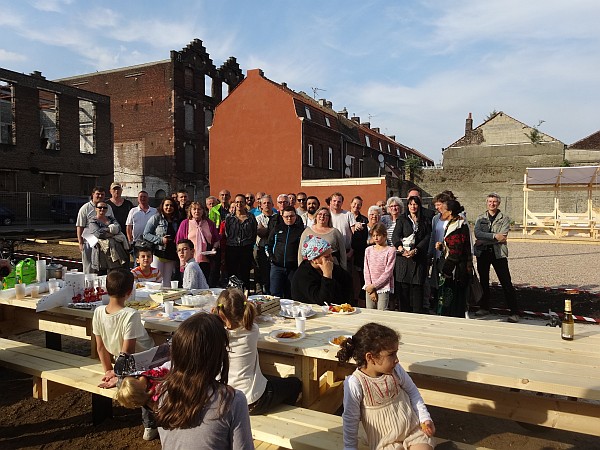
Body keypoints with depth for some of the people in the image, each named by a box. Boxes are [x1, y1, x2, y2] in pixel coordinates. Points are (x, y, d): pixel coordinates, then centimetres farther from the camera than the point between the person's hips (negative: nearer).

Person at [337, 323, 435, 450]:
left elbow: (412, 391, 9)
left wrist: (425, 418, 2)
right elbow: (351, 419, -10)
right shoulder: (355, 383, -21)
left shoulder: (396, 370, -10)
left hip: (414, 429, 4)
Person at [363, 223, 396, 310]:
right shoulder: (368, 250, 10)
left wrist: (374, 286, -11)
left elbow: (388, 272, -9)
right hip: (370, 288, 4)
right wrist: (370, 288, -4)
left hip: (383, 287, -4)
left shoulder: (390, 250, -3)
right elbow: (366, 271, 6)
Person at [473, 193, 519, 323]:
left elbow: (502, 237, -10)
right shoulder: (480, 218, 11)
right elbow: (477, 233, -7)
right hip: (482, 253, 3)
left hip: (498, 253, -3)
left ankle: (514, 312, -2)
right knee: (483, 281, 11)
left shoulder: (505, 219, 3)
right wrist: (494, 235, -18)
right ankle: (484, 308, 23)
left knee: (506, 283, -5)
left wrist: (483, 241, -12)